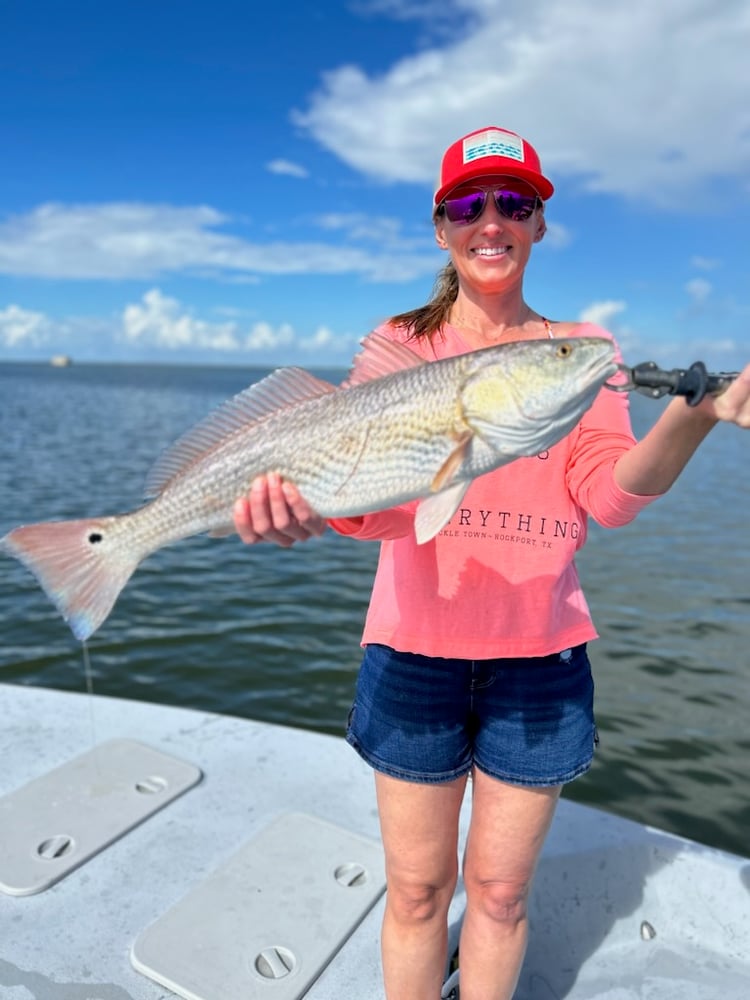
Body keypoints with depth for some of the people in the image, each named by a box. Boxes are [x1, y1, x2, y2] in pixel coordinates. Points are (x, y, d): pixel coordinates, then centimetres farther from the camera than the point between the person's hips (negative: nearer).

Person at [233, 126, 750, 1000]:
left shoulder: (581, 346, 5)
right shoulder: (399, 341, 2)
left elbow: (608, 494, -8)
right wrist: (306, 505, -30)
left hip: (539, 654, 1)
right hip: (415, 645, 0)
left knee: (500, 889, 17)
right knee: (417, 889, 14)